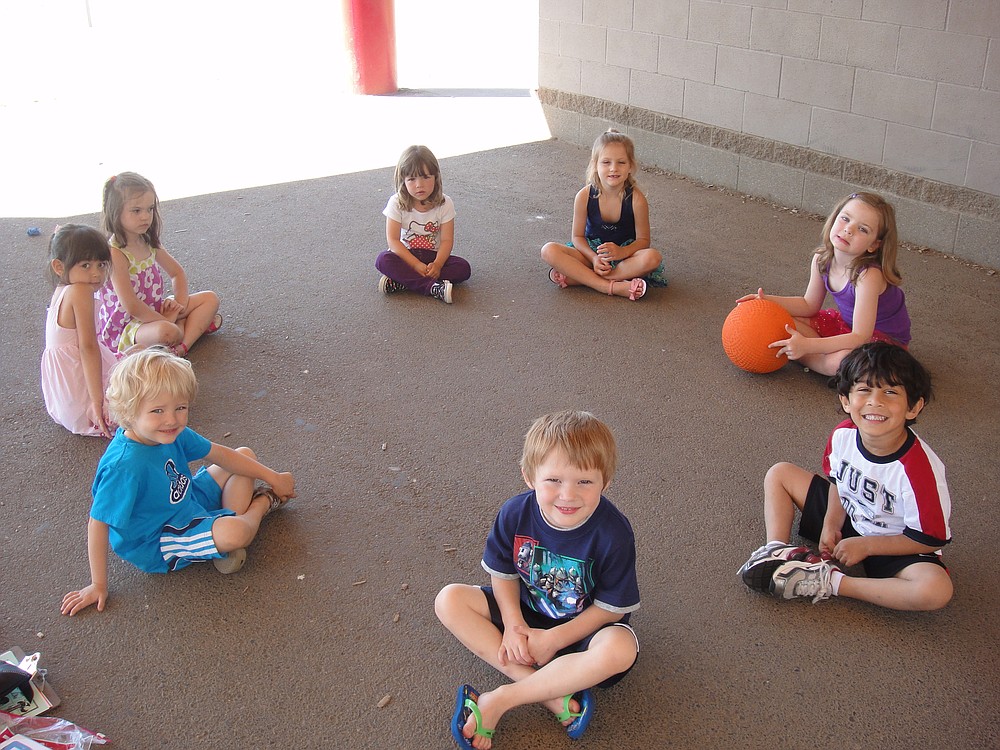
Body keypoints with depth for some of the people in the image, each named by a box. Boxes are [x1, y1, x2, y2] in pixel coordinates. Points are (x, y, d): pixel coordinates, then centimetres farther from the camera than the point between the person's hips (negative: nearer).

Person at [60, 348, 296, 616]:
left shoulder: (172, 433, -11)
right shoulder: (124, 465, -35)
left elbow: (220, 455, 4)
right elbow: (98, 524, -26)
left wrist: (272, 476, 8)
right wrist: (98, 586, -18)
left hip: (187, 501, 8)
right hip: (155, 544, -8)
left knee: (246, 455, 10)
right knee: (233, 534, -33)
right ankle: (260, 504, 3)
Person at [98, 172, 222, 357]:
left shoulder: (149, 243, 4)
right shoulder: (115, 254, -22)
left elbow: (177, 273, 17)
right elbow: (131, 306, -27)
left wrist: (180, 301, -1)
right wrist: (165, 320, -19)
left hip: (156, 311, 10)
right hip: (125, 327, -10)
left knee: (210, 299, 4)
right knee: (166, 332, -41)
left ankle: (183, 346, -15)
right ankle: (197, 323, -9)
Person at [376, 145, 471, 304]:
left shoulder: (445, 204, -9)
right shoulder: (397, 203, -12)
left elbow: (447, 240, -11)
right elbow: (393, 240, -15)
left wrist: (437, 264, -30)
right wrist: (416, 265, -26)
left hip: (433, 256, 1)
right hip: (407, 255, -1)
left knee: (463, 268, -25)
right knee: (383, 260, -31)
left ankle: (401, 281, -33)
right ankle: (434, 288, -42)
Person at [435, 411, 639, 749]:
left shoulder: (613, 533, -26)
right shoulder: (515, 513, -18)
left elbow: (612, 608, -18)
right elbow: (504, 572, -3)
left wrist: (553, 639, -22)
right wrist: (513, 625, -19)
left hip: (581, 627, -4)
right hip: (525, 612, 4)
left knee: (620, 649, -37)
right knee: (449, 600, -17)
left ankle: (502, 699, -24)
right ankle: (553, 696, -24)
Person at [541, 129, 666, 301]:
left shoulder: (636, 199, -17)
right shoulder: (584, 196, -14)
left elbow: (643, 239, -9)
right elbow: (578, 236, -5)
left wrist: (622, 252, -29)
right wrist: (594, 258, -23)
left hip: (625, 251, -1)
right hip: (592, 251, 1)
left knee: (653, 258, -34)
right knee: (549, 251, -25)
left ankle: (579, 277, -29)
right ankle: (612, 286, -31)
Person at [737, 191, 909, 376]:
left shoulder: (869, 275, -32)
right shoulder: (821, 259, -11)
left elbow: (860, 337, -35)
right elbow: (810, 304, 4)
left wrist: (807, 345, -41)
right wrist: (768, 300, -10)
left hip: (885, 339, -7)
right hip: (845, 323, 7)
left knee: (843, 360, -38)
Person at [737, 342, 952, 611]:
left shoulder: (918, 468, -33)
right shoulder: (844, 435, -18)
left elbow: (930, 538, -22)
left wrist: (865, 545, -20)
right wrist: (831, 523, -10)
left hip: (892, 546, -5)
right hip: (848, 519, 5)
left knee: (937, 591, -35)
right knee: (779, 474, 3)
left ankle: (833, 583, -23)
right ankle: (777, 551, -14)